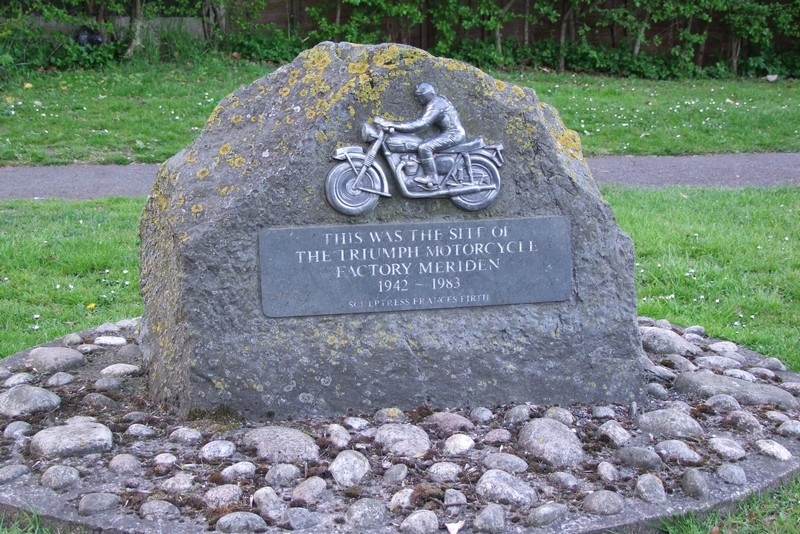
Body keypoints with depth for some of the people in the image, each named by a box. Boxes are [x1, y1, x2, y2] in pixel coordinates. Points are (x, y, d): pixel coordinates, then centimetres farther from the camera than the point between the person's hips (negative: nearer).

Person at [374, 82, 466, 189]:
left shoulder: (434, 104, -17)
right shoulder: (438, 99, 15)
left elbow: (419, 125, -26)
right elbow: (422, 121, 20)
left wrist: (392, 125, -28)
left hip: (453, 134, -11)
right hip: (455, 133, 11)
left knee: (424, 147, -23)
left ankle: (432, 179, -22)